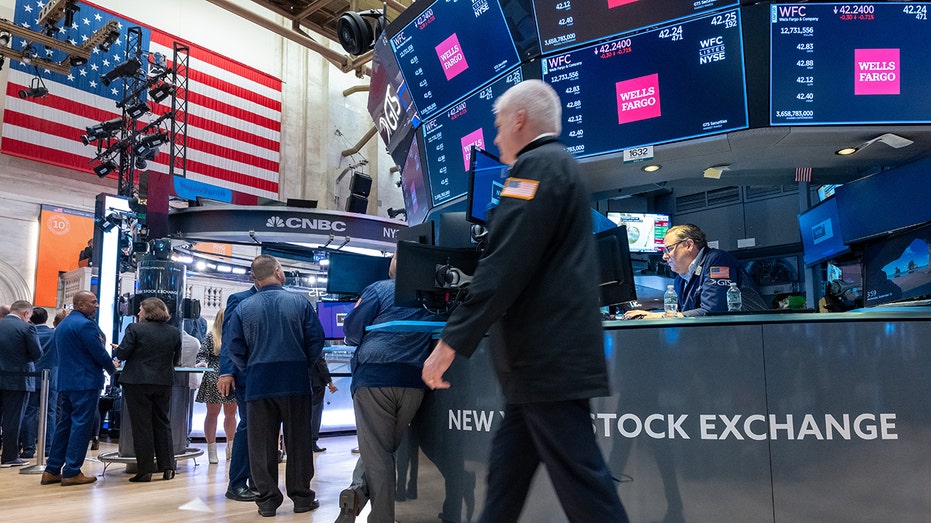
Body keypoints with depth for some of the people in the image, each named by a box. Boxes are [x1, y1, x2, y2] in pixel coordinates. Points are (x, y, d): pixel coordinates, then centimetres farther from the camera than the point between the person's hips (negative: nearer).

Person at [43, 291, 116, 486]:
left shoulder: (62, 325, 17)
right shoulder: (85, 324, -14)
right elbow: (99, 353, -16)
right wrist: (112, 369, 3)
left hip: (65, 381, 9)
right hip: (85, 382, -9)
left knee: (64, 425, 13)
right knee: (81, 426, -4)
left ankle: (52, 471, 16)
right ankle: (71, 472, -2)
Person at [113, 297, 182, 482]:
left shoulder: (135, 329, -9)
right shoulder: (174, 332, 3)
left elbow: (122, 354, -9)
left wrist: (118, 349, 13)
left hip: (137, 382, -4)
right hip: (164, 383, 4)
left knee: (141, 425, 4)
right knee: (162, 423, 14)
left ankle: (145, 470, 6)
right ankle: (167, 467, 14)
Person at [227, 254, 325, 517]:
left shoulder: (243, 307, 0)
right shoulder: (300, 302, -2)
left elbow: (234, 347, 0)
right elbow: (317, 339, -3)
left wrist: (250, 370, 14)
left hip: (258, 384, 1)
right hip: (295, 382, -1)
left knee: (262, 444, 9)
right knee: (298, 441, 9)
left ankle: (267, 499, 14)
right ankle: (301, 497, 16)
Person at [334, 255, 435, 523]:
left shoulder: (379, 289, 2)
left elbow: (352, 329, -3)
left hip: (374, 376, -3)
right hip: (414, 380, 3)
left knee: (377, 452, 4)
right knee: (387, 448, 13)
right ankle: (358, 491, -2)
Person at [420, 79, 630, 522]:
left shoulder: (536, 165, -11)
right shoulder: (560, 166, 21)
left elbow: (505, 267, -21)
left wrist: (451, 341, -19)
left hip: (548, 356, -10)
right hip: (552, 353, 10)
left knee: (580, 481, -4)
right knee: (506, 472, 17)